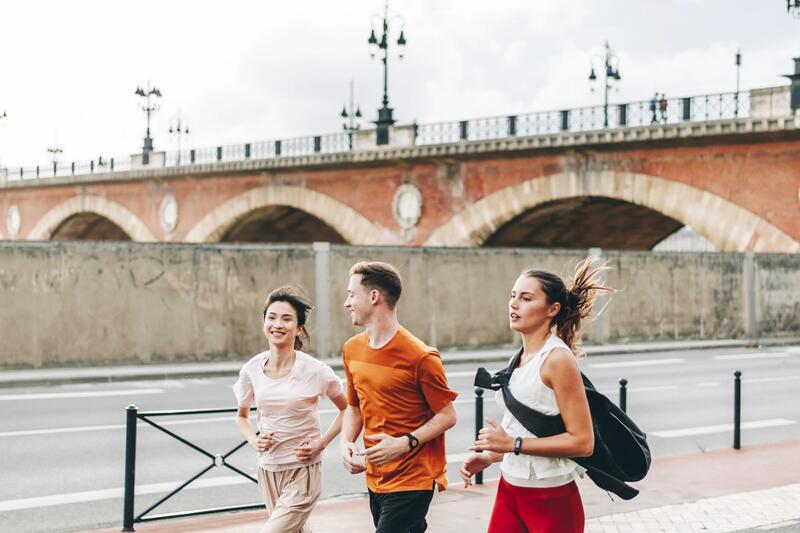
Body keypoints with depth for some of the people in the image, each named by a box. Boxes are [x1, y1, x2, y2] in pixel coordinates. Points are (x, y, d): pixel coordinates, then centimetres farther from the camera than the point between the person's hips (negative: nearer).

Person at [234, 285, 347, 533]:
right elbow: (242, 415, 15)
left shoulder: (315, 371, -13)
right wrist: (254, 440, -4)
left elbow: (347, 409, 1)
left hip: (303, 470, -5)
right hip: (268, 469, 5)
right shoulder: (252, 369, -3)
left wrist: (321, 443, -10)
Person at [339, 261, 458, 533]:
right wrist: (347, 443, -1)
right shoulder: (352, 350, 5)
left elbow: (447, 416, -10)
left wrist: (405, 443, -22)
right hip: (375, 478, 7)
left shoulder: (420, 357, -15)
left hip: (412, 480, -6)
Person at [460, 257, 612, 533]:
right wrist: (489, 457, 6)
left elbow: (582, 441, -19)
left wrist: (513, 444, -19)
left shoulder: (558, 359, -15)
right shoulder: (522, 358, 8)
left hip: (552, 499, -7)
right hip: (510, 489, 7)